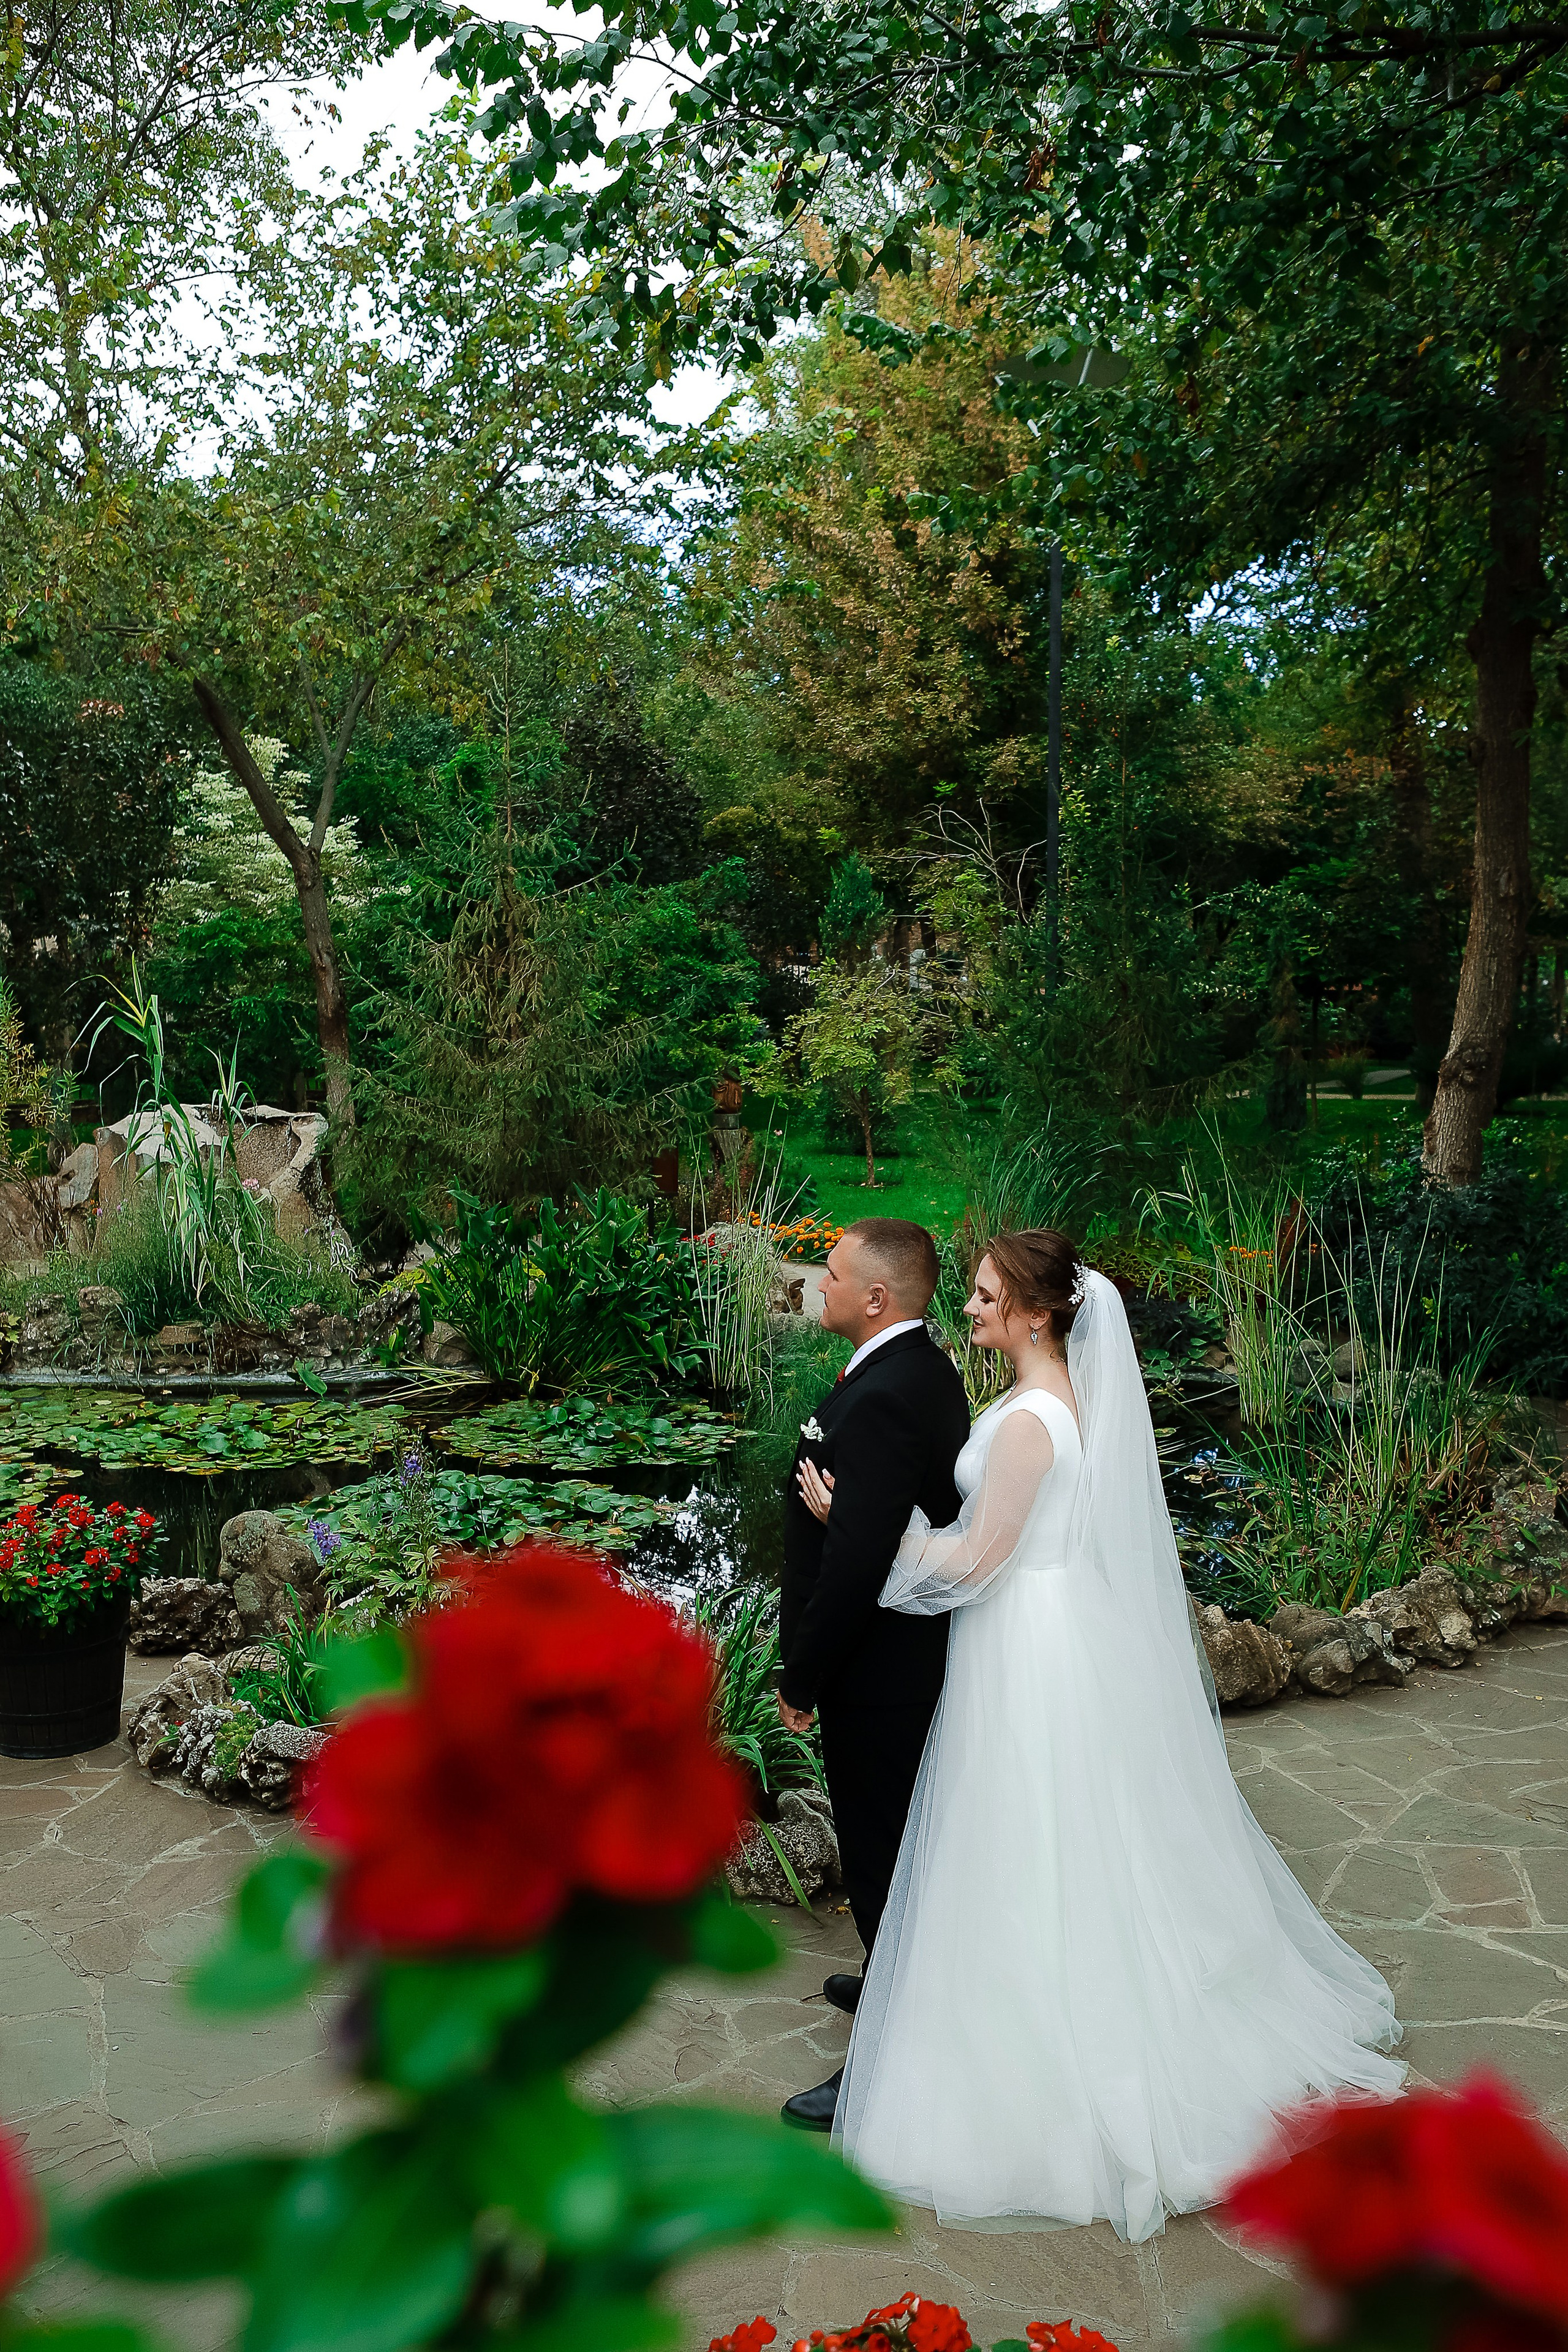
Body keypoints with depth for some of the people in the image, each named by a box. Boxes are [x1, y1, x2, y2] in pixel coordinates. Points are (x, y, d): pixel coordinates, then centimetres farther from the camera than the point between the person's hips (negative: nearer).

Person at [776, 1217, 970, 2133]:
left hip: (878, 1670, -10)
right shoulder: (929, 1369, 2)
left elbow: (854, 1565, -30)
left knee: (882, 1856, 6)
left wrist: (802, 1679, -17)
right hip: (924, 1644, 10)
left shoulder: (879, 1401, -29)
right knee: (900, 1840, 27)